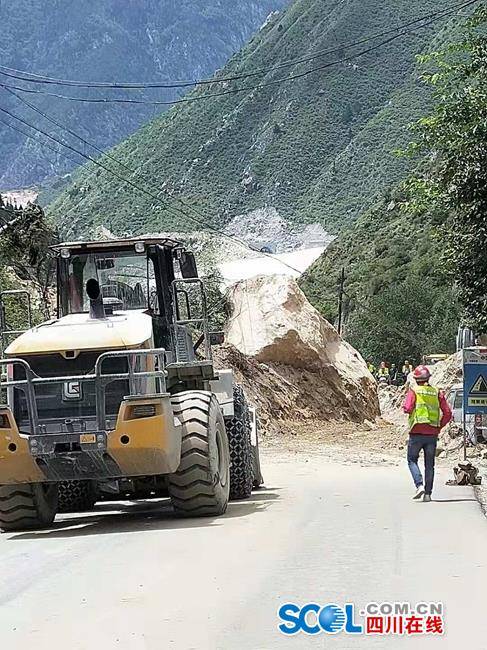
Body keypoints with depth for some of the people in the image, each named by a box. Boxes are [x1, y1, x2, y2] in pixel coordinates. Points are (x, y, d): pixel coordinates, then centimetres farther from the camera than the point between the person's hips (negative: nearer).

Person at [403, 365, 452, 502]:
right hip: (432, 434, 3)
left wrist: (406, 408, 6)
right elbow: (447, 413, 1)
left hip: (417, 432, -3)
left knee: (412, 460, 11)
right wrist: (439, 426, 13)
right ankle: (428, 493, 8)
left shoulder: (414, 390, -4)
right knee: (429, 464, 11)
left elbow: (407, 409, -17)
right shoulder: (437, 392, 6)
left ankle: (420, 485, -9)